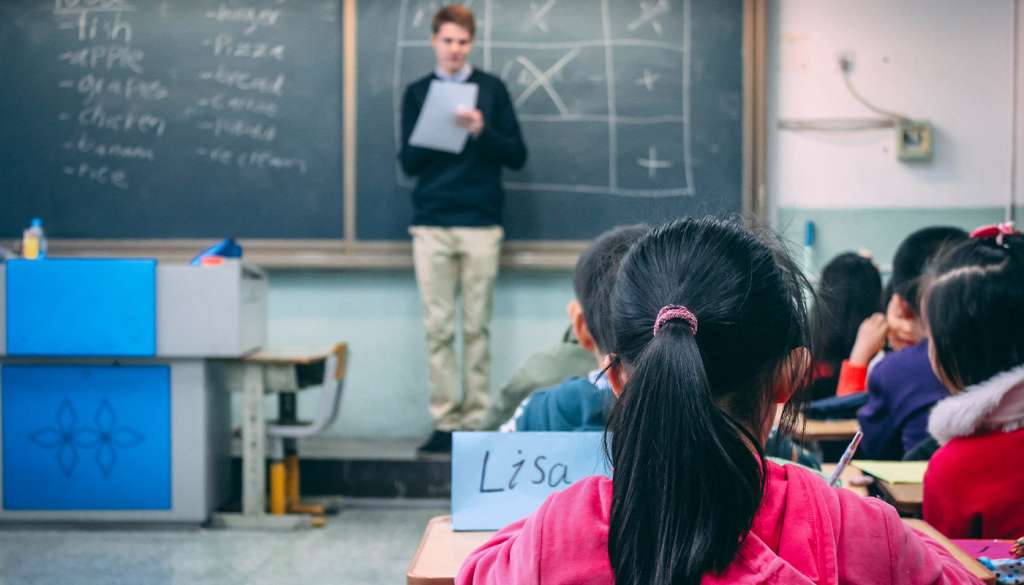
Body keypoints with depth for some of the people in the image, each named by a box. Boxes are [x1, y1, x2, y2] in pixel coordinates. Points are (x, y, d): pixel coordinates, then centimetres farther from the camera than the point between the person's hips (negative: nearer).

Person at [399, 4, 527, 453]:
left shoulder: (492, 89, 6)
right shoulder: (417, 92, 10)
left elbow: (517, 156, 3)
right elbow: (408, 163, 7)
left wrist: (482, 132, -13)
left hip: (481, 224, -1)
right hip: (431, 226, 1)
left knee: (477, 327, 1)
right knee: (438, 328, 0)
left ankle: (477, 422, 6)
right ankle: (445, 422, 5)